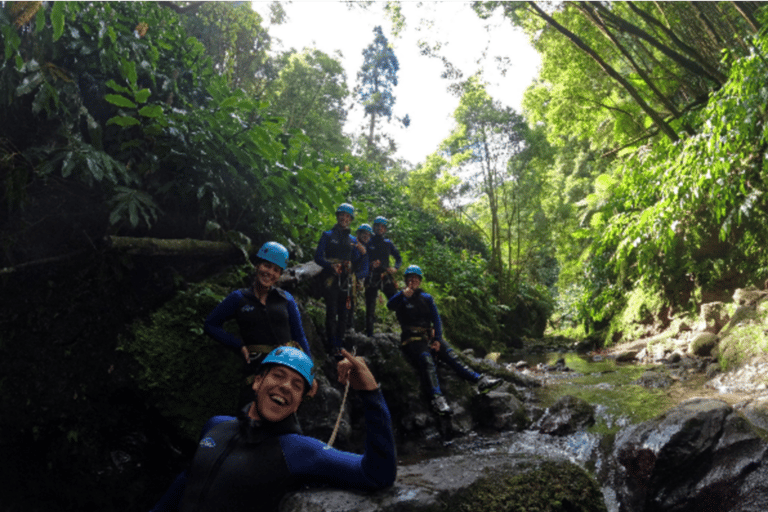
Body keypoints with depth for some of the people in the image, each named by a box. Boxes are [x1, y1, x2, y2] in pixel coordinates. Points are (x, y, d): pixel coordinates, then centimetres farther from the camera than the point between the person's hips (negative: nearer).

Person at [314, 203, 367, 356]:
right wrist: (330, 265, -19)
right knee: (332, 312, -7)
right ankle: (332, 346, -4)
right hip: (331, 279, -3)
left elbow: (359, 267, 14)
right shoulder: (328, 235, 9)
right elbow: (318, 257, 0)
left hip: (346, 280, 3)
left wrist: (363, 254, -6)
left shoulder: (353, 240, 18)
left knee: (344, 314, 2)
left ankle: (340, 345, 9)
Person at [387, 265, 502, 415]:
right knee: (427, 361, -31)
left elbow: (436, 319, 12)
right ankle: (437, 398, -47)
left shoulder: (426, 297, 18)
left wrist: (437, 339, -3)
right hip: (411, 339, -4)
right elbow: (390, 305, -18)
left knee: (451, 356, -17)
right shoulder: (401, 298, 6)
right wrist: (403, 294, -36)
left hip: (429, 336, 5)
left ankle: (480, 380, -26)